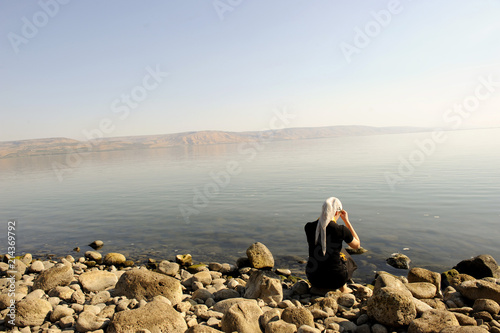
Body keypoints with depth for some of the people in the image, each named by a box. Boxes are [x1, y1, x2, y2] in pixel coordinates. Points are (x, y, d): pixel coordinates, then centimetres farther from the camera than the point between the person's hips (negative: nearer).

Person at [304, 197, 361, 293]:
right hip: (335, 279, -2)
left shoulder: (308, 227, -8)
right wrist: (347, 221, 6)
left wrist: (323, 217, 13)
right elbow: (357, 245, 4)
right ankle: (343, 287, 39)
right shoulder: (341, 230, -16)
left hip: (313, 278, 2)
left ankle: (318, 287, 27)